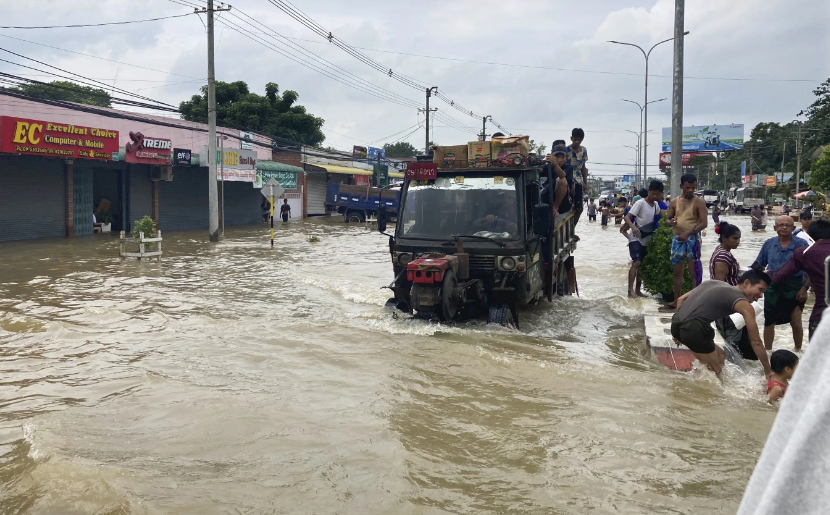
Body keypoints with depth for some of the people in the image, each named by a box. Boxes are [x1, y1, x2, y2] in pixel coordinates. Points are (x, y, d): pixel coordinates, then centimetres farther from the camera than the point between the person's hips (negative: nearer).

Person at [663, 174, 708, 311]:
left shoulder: (699, 202, -5)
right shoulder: (674, 202, 9)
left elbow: (704, 223, -11)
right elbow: (667, 219, 14)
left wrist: (688, 233, -21)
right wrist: (670, 222, -12)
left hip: (692, 239, -5)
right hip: (677, 239, 5)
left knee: (694, 272, -3)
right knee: (677, 272, 11)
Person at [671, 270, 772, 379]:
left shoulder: (714, 283, 25)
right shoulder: (744, 304, 5)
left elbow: (681, 299, 23)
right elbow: (756, 342, 8)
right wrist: (768, 372, 17)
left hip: (676, 325, 8)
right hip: (693, 329, -8)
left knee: (720, 356, 24)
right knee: (715, 373, 9)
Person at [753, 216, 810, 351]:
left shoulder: (801, 244, -7)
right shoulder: (769, 244, 1)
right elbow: (758, 265, 11)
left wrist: (805, 288, -11)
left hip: (795, 287, -2)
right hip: (773, 287, 2)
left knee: (796, 322, 2)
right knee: (769, 322, 9)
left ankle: (798, 350, 23)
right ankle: (767, 352, 24)